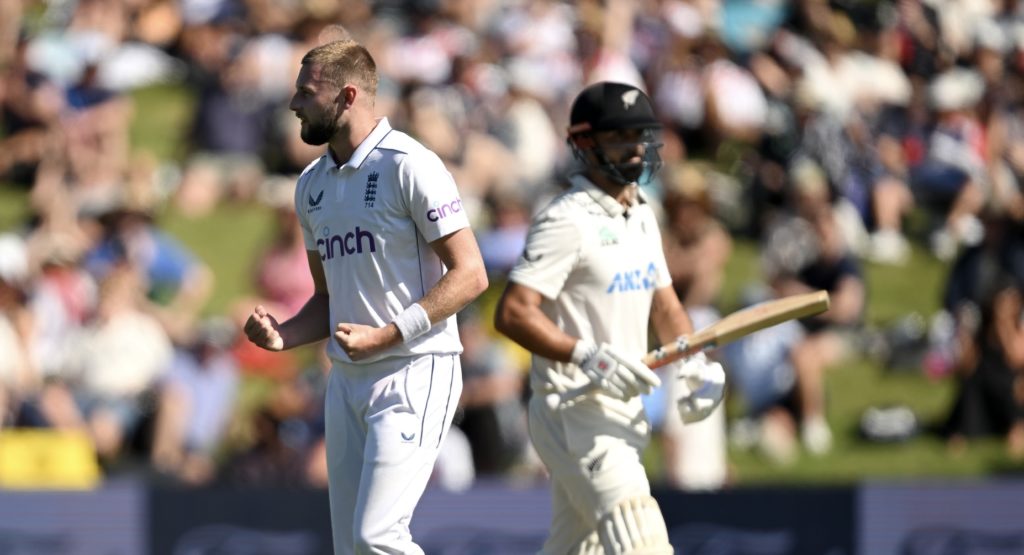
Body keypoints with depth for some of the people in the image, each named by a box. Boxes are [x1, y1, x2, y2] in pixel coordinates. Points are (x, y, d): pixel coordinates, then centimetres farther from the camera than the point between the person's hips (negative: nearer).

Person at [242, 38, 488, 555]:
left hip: (415, 372, -8)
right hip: (347, 378, 8)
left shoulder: (410, 167, -11)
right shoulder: (312, 184, 14)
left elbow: (469, 274, -14)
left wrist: (386, 336, -18)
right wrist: (284, 335, 1)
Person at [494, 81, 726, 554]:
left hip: (622, 413, 9)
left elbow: (665, 306, 20)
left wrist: (691, 363, 0)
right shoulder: (567, 221, -14)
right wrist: (588, 356, -31)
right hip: (575, 415, -9)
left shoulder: (641, 215, 14)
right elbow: (512, 313, -21)